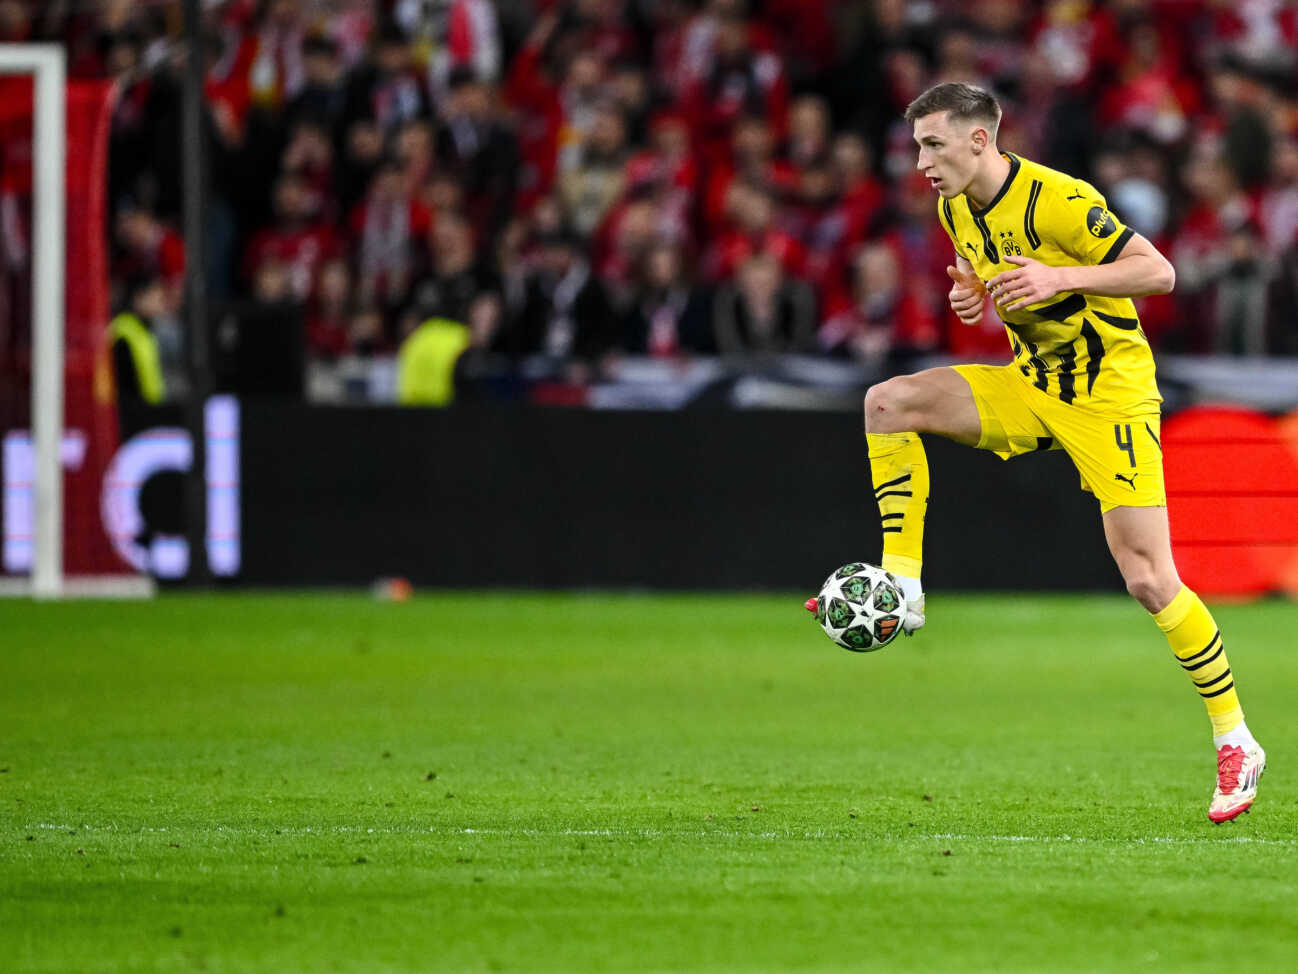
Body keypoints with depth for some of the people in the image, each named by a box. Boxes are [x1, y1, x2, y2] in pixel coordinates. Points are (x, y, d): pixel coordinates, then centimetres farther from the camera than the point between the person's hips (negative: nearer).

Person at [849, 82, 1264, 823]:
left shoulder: (1058, 200, -21)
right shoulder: (957, 208, 3)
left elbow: (1159, 271, -20)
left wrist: (1060, 278, -32)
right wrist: (976, 296, -3)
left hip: (1110, 393, -7)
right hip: (1032, 386, 7)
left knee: (1149, 579, -12)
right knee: (890, 403, -13)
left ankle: (1236, 741, 1)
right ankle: (900, 589, -9)